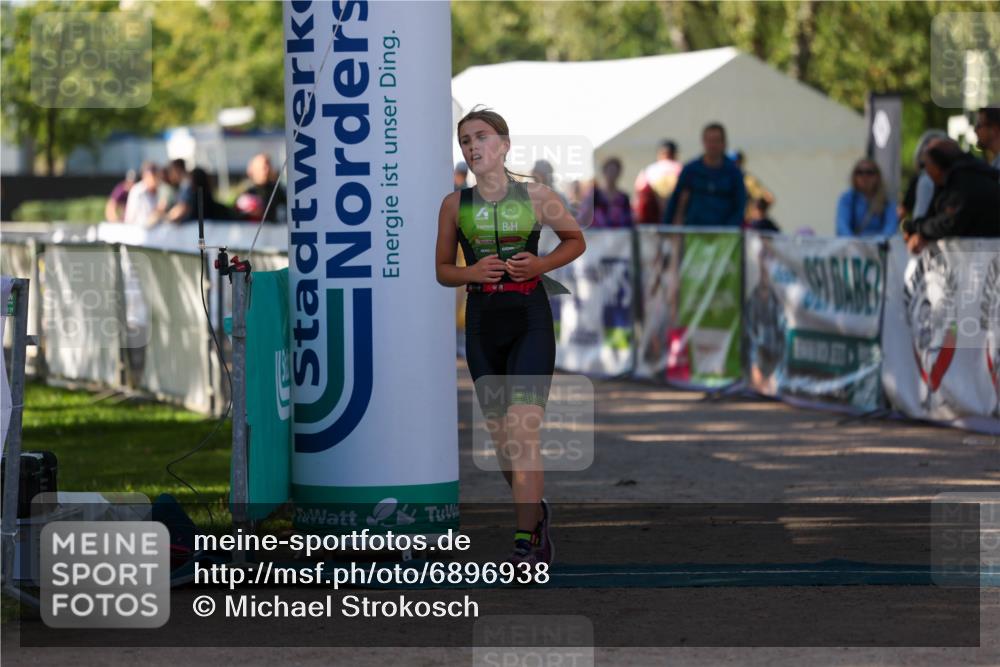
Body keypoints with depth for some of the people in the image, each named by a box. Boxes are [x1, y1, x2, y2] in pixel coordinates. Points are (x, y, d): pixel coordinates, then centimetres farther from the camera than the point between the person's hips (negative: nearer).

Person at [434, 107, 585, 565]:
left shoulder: (535, 196, -1)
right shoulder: (455, 205, 4)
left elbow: (575, 240, 13)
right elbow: (442, 269, 12)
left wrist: (541, 264, -6)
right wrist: (471, 272, -10)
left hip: (530, 320, -3)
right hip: (482, 321, 3)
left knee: (521, 429, -16)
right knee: (499, 434, 8)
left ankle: (528, 540, -15)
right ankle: (535, 512, 32)